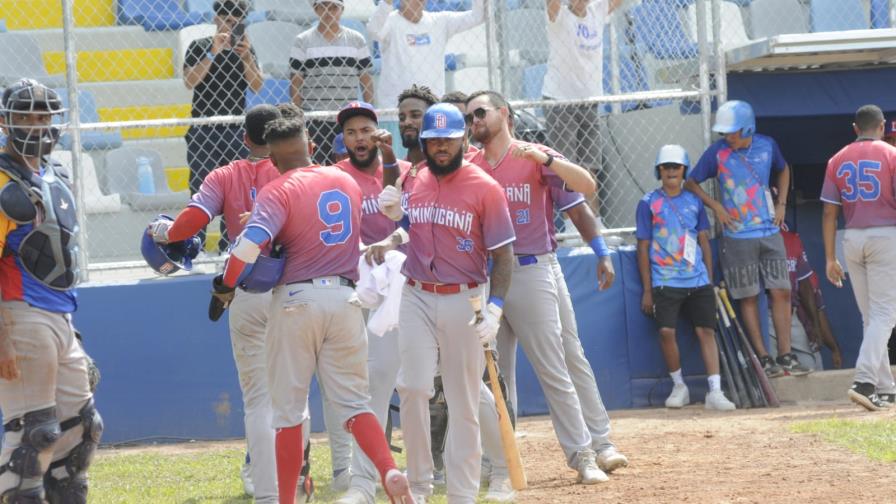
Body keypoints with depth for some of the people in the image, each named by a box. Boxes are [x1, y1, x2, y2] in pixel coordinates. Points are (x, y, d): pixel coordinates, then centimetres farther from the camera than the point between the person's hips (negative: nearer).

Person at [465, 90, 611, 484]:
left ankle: (582, 457, 2)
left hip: (529, 271, -4)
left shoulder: (535, 157, -1)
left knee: (553, 372, -3)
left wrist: (545, 159, -25)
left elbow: (587, 186, -13)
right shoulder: (469, 167, 11)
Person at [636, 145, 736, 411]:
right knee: (666, 331, -15)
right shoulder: (649, 203, 3)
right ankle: (679, 386, 4)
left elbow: (704, 241, 16)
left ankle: (715, 391, -6)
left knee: (706, 331, -4)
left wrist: (709, 279, 11)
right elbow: (643, 247, 2)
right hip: (665, 282, -3)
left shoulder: (694, 201, 12)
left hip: (698, 281, 3)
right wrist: (647, 289, -1)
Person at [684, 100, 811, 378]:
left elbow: (783, 170, 22)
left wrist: (781, 204, 11)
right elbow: (690, 183, 1)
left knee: (781, 292, 0)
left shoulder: (767, 145, 1)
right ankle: (763, 358, 4)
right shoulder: (717, 152, -7)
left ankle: (786, 356, 5)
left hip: (770, 233, 3)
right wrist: (716, 207, -10)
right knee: (749, 298, 0)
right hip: (738, 237, -3)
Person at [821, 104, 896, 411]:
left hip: (851, 240, 5)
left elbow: (829, 213, 5)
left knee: (870, 316, 13)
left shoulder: (838, 160, 8)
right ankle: (864, 382, -23)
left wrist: (830, 258, 8)